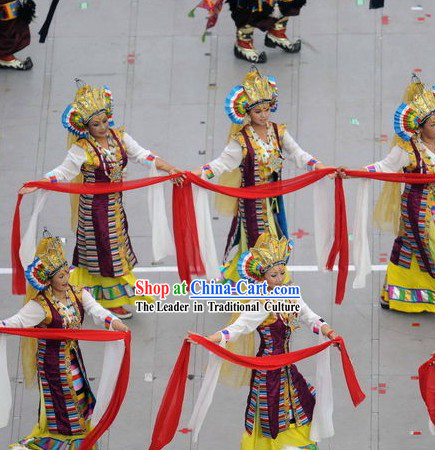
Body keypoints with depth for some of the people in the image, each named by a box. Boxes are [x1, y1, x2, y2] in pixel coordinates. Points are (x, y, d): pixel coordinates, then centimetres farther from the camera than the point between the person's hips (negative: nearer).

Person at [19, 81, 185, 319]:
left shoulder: (120, 137, -2)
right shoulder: (82, 149, -17)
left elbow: (143, 155, 1)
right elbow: (63, 172, -19)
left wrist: (170, 169, -7)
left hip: (115, 204, 6)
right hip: (95, 207, -6)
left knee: (116, 249, 15)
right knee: (104, 250, 4)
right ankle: (112, 301, 17)